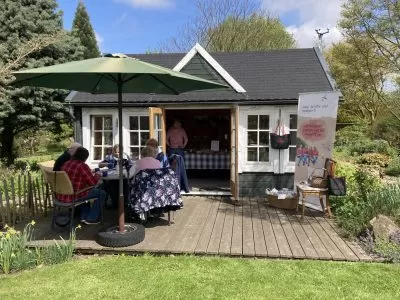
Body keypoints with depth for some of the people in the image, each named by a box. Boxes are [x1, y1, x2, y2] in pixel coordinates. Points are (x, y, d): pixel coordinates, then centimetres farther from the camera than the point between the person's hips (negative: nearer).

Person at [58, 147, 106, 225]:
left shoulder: (66, 164, 8)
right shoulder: (82, 166, -17)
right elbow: (93, 182, -14)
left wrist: (91, 173, 24)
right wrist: (98, 175, 5)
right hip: (74, 197, -9)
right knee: (102, 193, 6)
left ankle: (84, 217, 32)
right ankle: (91, 219, 13)